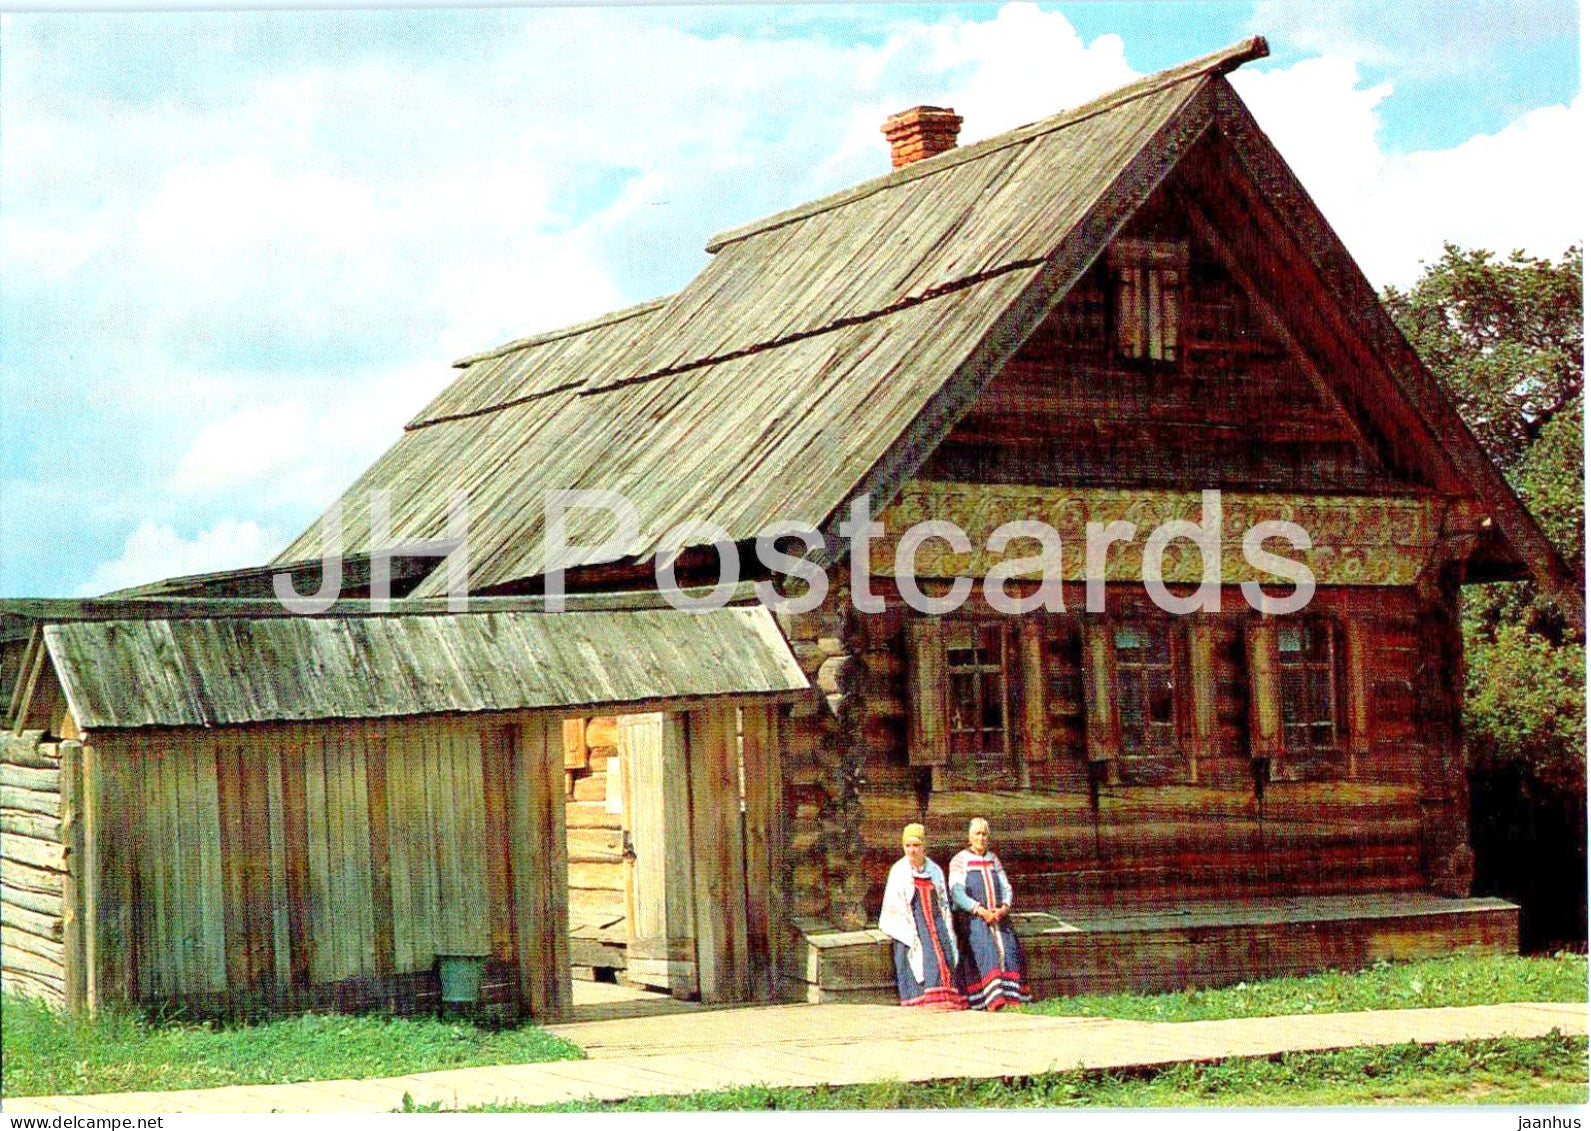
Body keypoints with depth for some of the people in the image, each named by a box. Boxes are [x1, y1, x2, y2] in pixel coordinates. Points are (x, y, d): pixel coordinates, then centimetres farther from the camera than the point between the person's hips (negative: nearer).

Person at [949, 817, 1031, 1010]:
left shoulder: (993, 859, 18)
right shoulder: (960, 860, 2)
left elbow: (1006, 887, 14)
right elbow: (956, 893, -7)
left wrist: (1004, 907, -7)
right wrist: (981, 911, -17)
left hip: (998, 917, 5)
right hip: (973, 918, -5)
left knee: (1008, 950, -15)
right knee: (984, 951, -23)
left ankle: (1012, 997, -20)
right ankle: (993, 1000, -31)